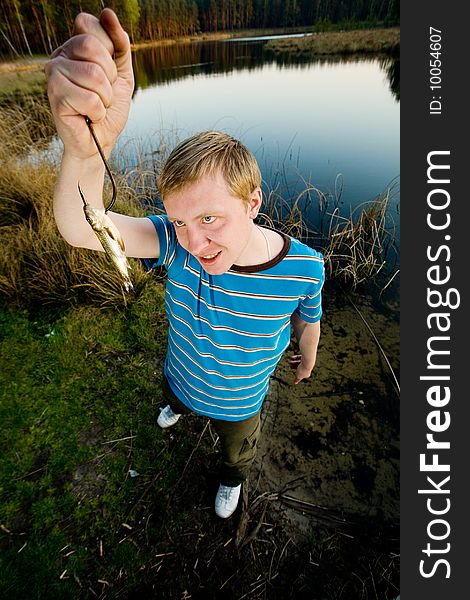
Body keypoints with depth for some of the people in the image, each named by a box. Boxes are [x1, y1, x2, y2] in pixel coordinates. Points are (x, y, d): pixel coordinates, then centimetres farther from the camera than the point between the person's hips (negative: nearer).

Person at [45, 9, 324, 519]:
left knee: (237, 450, 33)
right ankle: (179, 408, 81)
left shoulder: (302, 267, -35)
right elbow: (81, 228, -46)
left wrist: (307, 360, 9)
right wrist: (85, 147, -68)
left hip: (237, 402, -1)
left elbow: (307, 322, -13)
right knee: (174, 396, 39)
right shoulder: (177, 241, -33)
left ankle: (232, 478, 73)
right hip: (180, 376, 2)